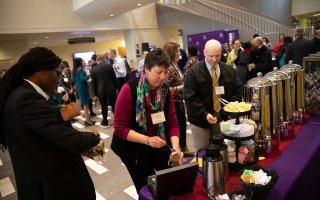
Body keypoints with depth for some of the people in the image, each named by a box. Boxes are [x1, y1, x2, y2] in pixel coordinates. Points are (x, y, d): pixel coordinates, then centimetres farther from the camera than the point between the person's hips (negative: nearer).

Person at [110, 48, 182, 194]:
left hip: (159, 145, 5)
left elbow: (172, 123, -6)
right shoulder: (129, 89, -21)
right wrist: (147, 140, -31)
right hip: (132, 147, -4)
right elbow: (120, 128, -21)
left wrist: (175, 147, -21)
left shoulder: (165, 90, -7)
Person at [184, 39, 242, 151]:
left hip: (222, 117, 4)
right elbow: (190, 97, -15)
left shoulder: (229, 71, 5)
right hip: (201, 119, -4)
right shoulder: (193, 72, -10)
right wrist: (205, 114, -23)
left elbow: (238, 91, 10)